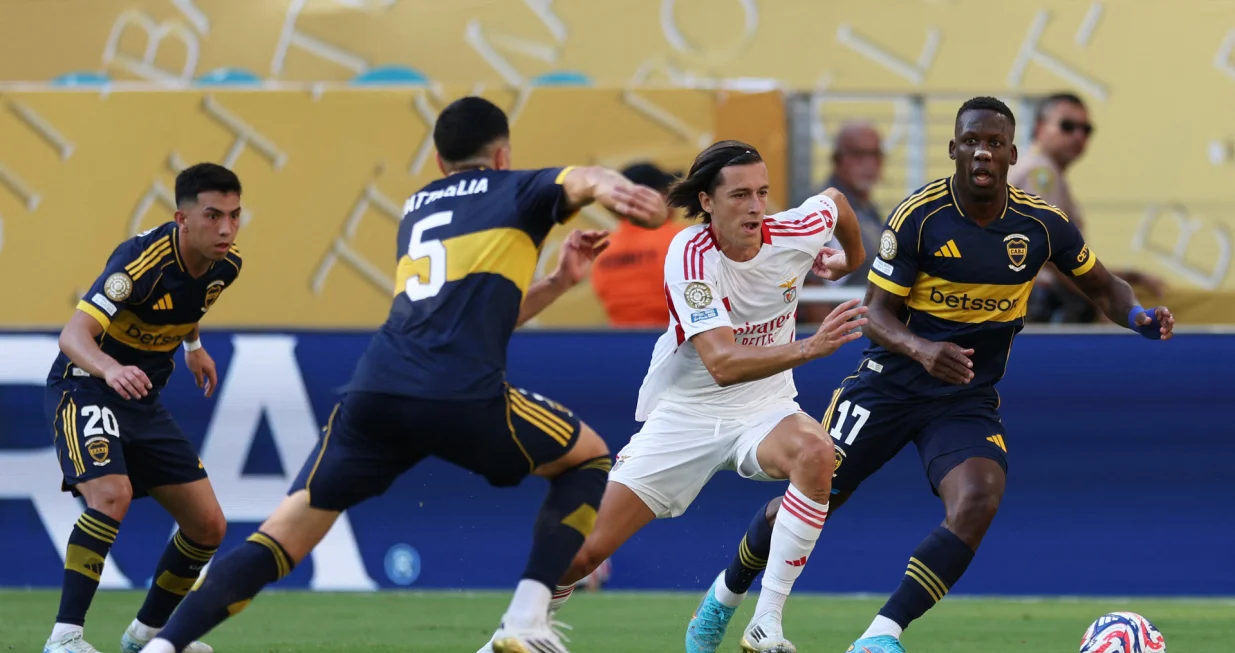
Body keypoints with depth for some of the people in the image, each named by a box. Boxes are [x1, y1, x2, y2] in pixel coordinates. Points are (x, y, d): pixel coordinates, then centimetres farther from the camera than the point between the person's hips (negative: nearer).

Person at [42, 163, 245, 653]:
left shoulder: (225, 265, -5)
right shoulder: (142, 260, -28)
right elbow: (73, 335, -37)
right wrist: (111, 369, -56)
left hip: (143, 400, 8)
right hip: (84, 388, -8)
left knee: (208, 526, 5)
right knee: (111, 495, -33)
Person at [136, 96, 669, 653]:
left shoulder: (417, 209, 34)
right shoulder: (513, 190, 19)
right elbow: (580, 181, -6)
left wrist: (560, 281, 40)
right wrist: (611, 190, -28)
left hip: (373, 392, 4)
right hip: (463, 394, -4)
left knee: (282, 538, 6)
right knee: (588, 459, 21)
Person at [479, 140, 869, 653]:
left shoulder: (794, 234, -13)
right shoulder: (690, 255, -25)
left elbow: (835, 201, 14)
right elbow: (723, 364, -37)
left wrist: (854, 260, 31)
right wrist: (808, 348, -50)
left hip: (763, 409, 2)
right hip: (683, 414, -2)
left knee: (815, 452, -34)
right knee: (581, 553, -5)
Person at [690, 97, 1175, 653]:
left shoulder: (1041, 223, -7)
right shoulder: (919, 216, -15)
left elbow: (1100, 286, 10)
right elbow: (877, 314, -13)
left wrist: (1137, 316, -13)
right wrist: (923, 350, -34)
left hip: (969, 399, 1)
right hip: (891, 383, -1)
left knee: (977, 502, -27)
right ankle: (728, 592, 31)